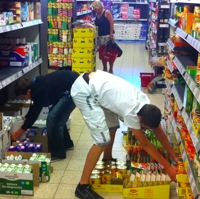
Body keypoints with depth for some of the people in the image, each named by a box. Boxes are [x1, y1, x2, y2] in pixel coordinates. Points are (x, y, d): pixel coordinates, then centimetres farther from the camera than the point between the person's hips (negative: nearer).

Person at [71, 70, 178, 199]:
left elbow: (158, 131, 11)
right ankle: (83, 186, -3)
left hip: (93, 84, 10)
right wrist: (168, 167, -5)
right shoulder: (130, 112, -23)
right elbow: (145, 145, -12)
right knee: (102, 139, -12)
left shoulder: (146, 103, 0)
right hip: (83, 90, -9)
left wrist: (174, 156, 12)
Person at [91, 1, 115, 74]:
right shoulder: (97, 15, 13)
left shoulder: (107, 12, -7)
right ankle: (105, 69, 19)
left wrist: (111, 34, -18)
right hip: (100, 36, 7)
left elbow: (112, 23, -13)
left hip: (108, 36, -7)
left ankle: (111, 69, 8)